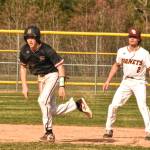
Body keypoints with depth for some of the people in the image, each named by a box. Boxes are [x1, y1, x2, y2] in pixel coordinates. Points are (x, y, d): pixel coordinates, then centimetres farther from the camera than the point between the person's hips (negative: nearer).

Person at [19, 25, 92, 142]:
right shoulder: (24, 50, -9)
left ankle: (49, 133, -18)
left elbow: (60, 66, -19)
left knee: (43, 100, -26)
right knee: (53, 111, 4)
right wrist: (24, 86, 0)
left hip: (52, 75, -7)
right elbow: (23, 67, 7)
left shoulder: (46, 50, -24)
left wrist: (62, 86, -24)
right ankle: (78, 104, 24)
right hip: (41, 79, 7)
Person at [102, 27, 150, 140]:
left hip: (139, 83, -4)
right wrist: (108, 81, 16)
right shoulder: (122, 51, 5)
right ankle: (109, 130, 13)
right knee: (113, 105, -1)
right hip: (126, 82, 4)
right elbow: (116, 66, 19)